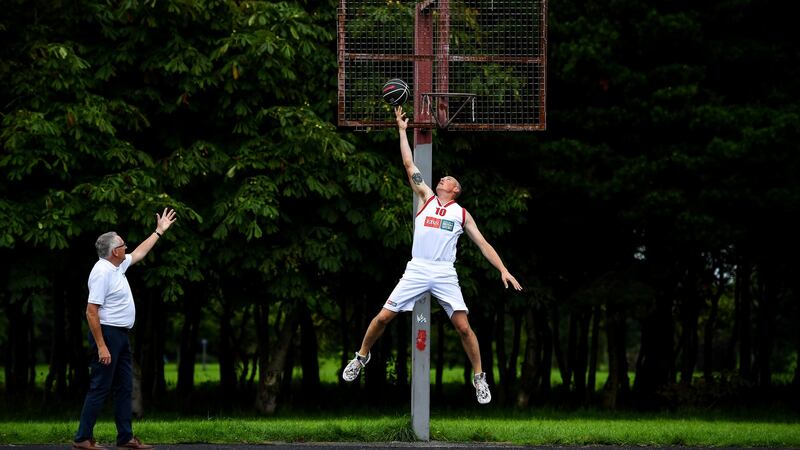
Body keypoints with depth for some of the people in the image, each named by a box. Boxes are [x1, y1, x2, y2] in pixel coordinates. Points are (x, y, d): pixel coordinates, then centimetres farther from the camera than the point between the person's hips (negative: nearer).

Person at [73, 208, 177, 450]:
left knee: (124, 387, 10)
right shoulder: (102, 272, -19)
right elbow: (91, 312, -23)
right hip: (107, 334, -10)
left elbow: (138, 253, 32)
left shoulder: (117, 266, 11)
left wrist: (159, 231, 35)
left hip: (121, 335, 10)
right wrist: (101, 346, -26)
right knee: (100, 387, -8)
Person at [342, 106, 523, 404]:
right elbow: (409, 165, 16)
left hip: (445, 274, -1)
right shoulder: (426, 198, 16)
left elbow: (483, 244, 12)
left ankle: (479, 377, 4)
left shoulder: (462, 214, 13)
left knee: (463, 326, -9)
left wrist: (503, 270, 0)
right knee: (383, 317, -2)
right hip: (416, 269, 1)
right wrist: (402, 130, 15)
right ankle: (361, 357, 21)